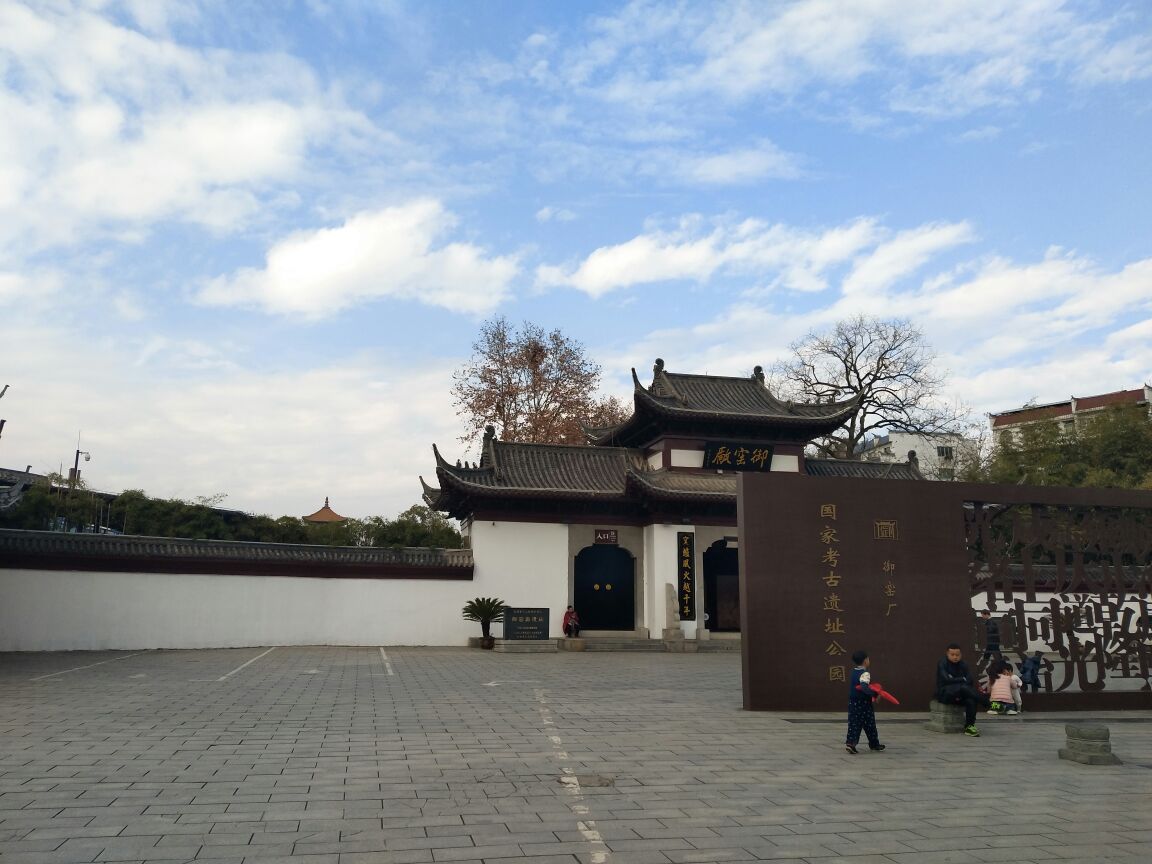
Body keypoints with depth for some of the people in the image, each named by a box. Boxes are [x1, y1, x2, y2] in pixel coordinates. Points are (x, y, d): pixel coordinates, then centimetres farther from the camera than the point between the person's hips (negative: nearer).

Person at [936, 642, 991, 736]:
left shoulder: (963, 665, 11)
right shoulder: (942, 663, -5)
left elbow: (969, 681, 0)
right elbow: (947, 679, -18)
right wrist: (962, 679, -7)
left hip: (959, 694, 5)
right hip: (944, 693, -5)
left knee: (971, 701, -29)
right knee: (963, 687, -36)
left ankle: (969, 726, -19)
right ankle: (986, 702, -30)